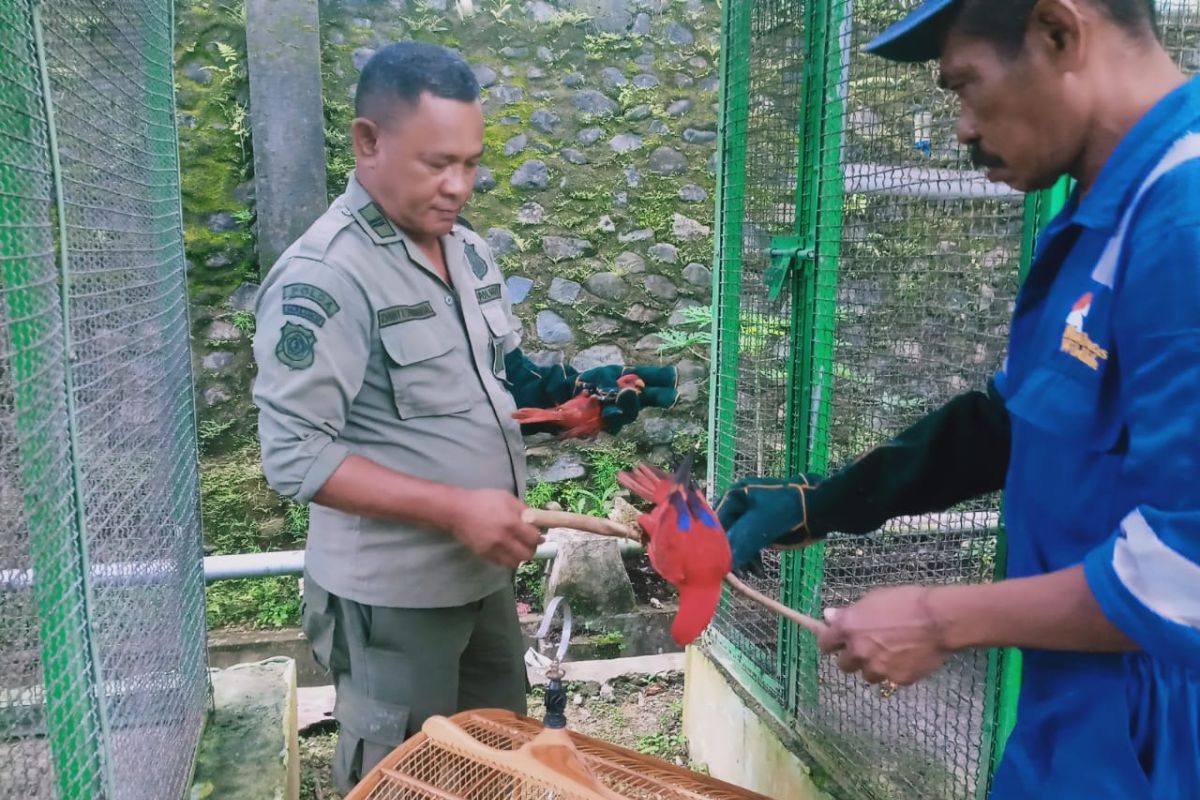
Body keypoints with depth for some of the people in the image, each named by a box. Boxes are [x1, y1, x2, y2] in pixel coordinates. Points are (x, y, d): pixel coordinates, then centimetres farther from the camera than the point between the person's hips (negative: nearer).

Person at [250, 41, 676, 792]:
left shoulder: (469, 250, 4)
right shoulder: (323, 276, -21)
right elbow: (294, 456, -24)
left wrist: (578, 393, -6)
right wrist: (454, 508, -27)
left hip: (487, 572, 7)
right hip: (392, 594, -7)